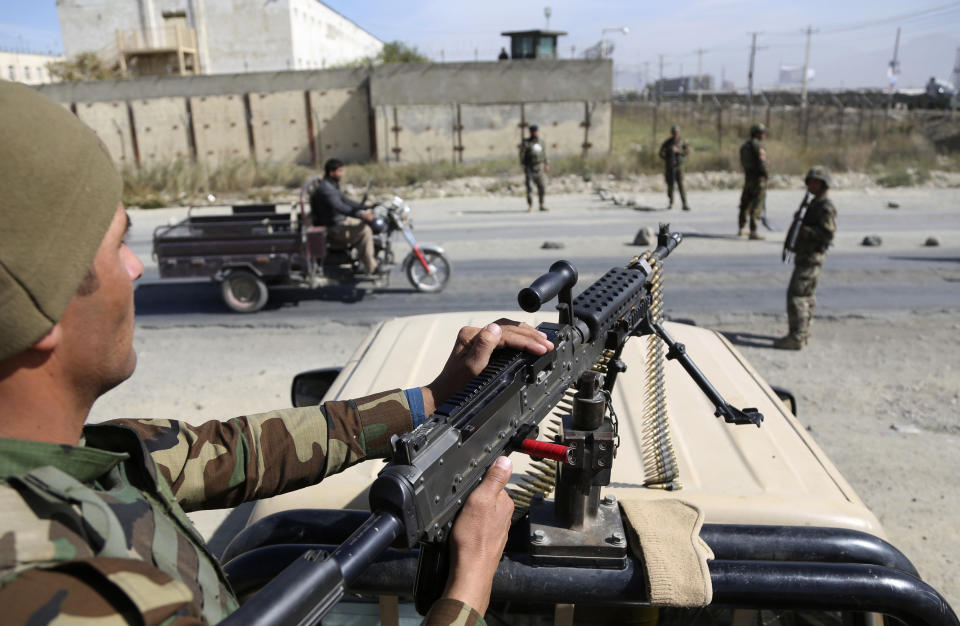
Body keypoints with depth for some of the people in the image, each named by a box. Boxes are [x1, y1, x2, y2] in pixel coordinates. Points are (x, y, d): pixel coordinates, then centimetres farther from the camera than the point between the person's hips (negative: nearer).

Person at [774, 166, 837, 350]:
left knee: (796, 295, -13)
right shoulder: (813, 204, 16)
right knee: (806, 295, 16)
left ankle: (796, 337, -12)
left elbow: (828, 233, -23)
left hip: (811, 257, -11)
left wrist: (803, 229, -24)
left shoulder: (825, 207, -14)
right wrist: (799, 220, 8)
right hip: (805, 256, 11)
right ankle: (803, 332, 26)